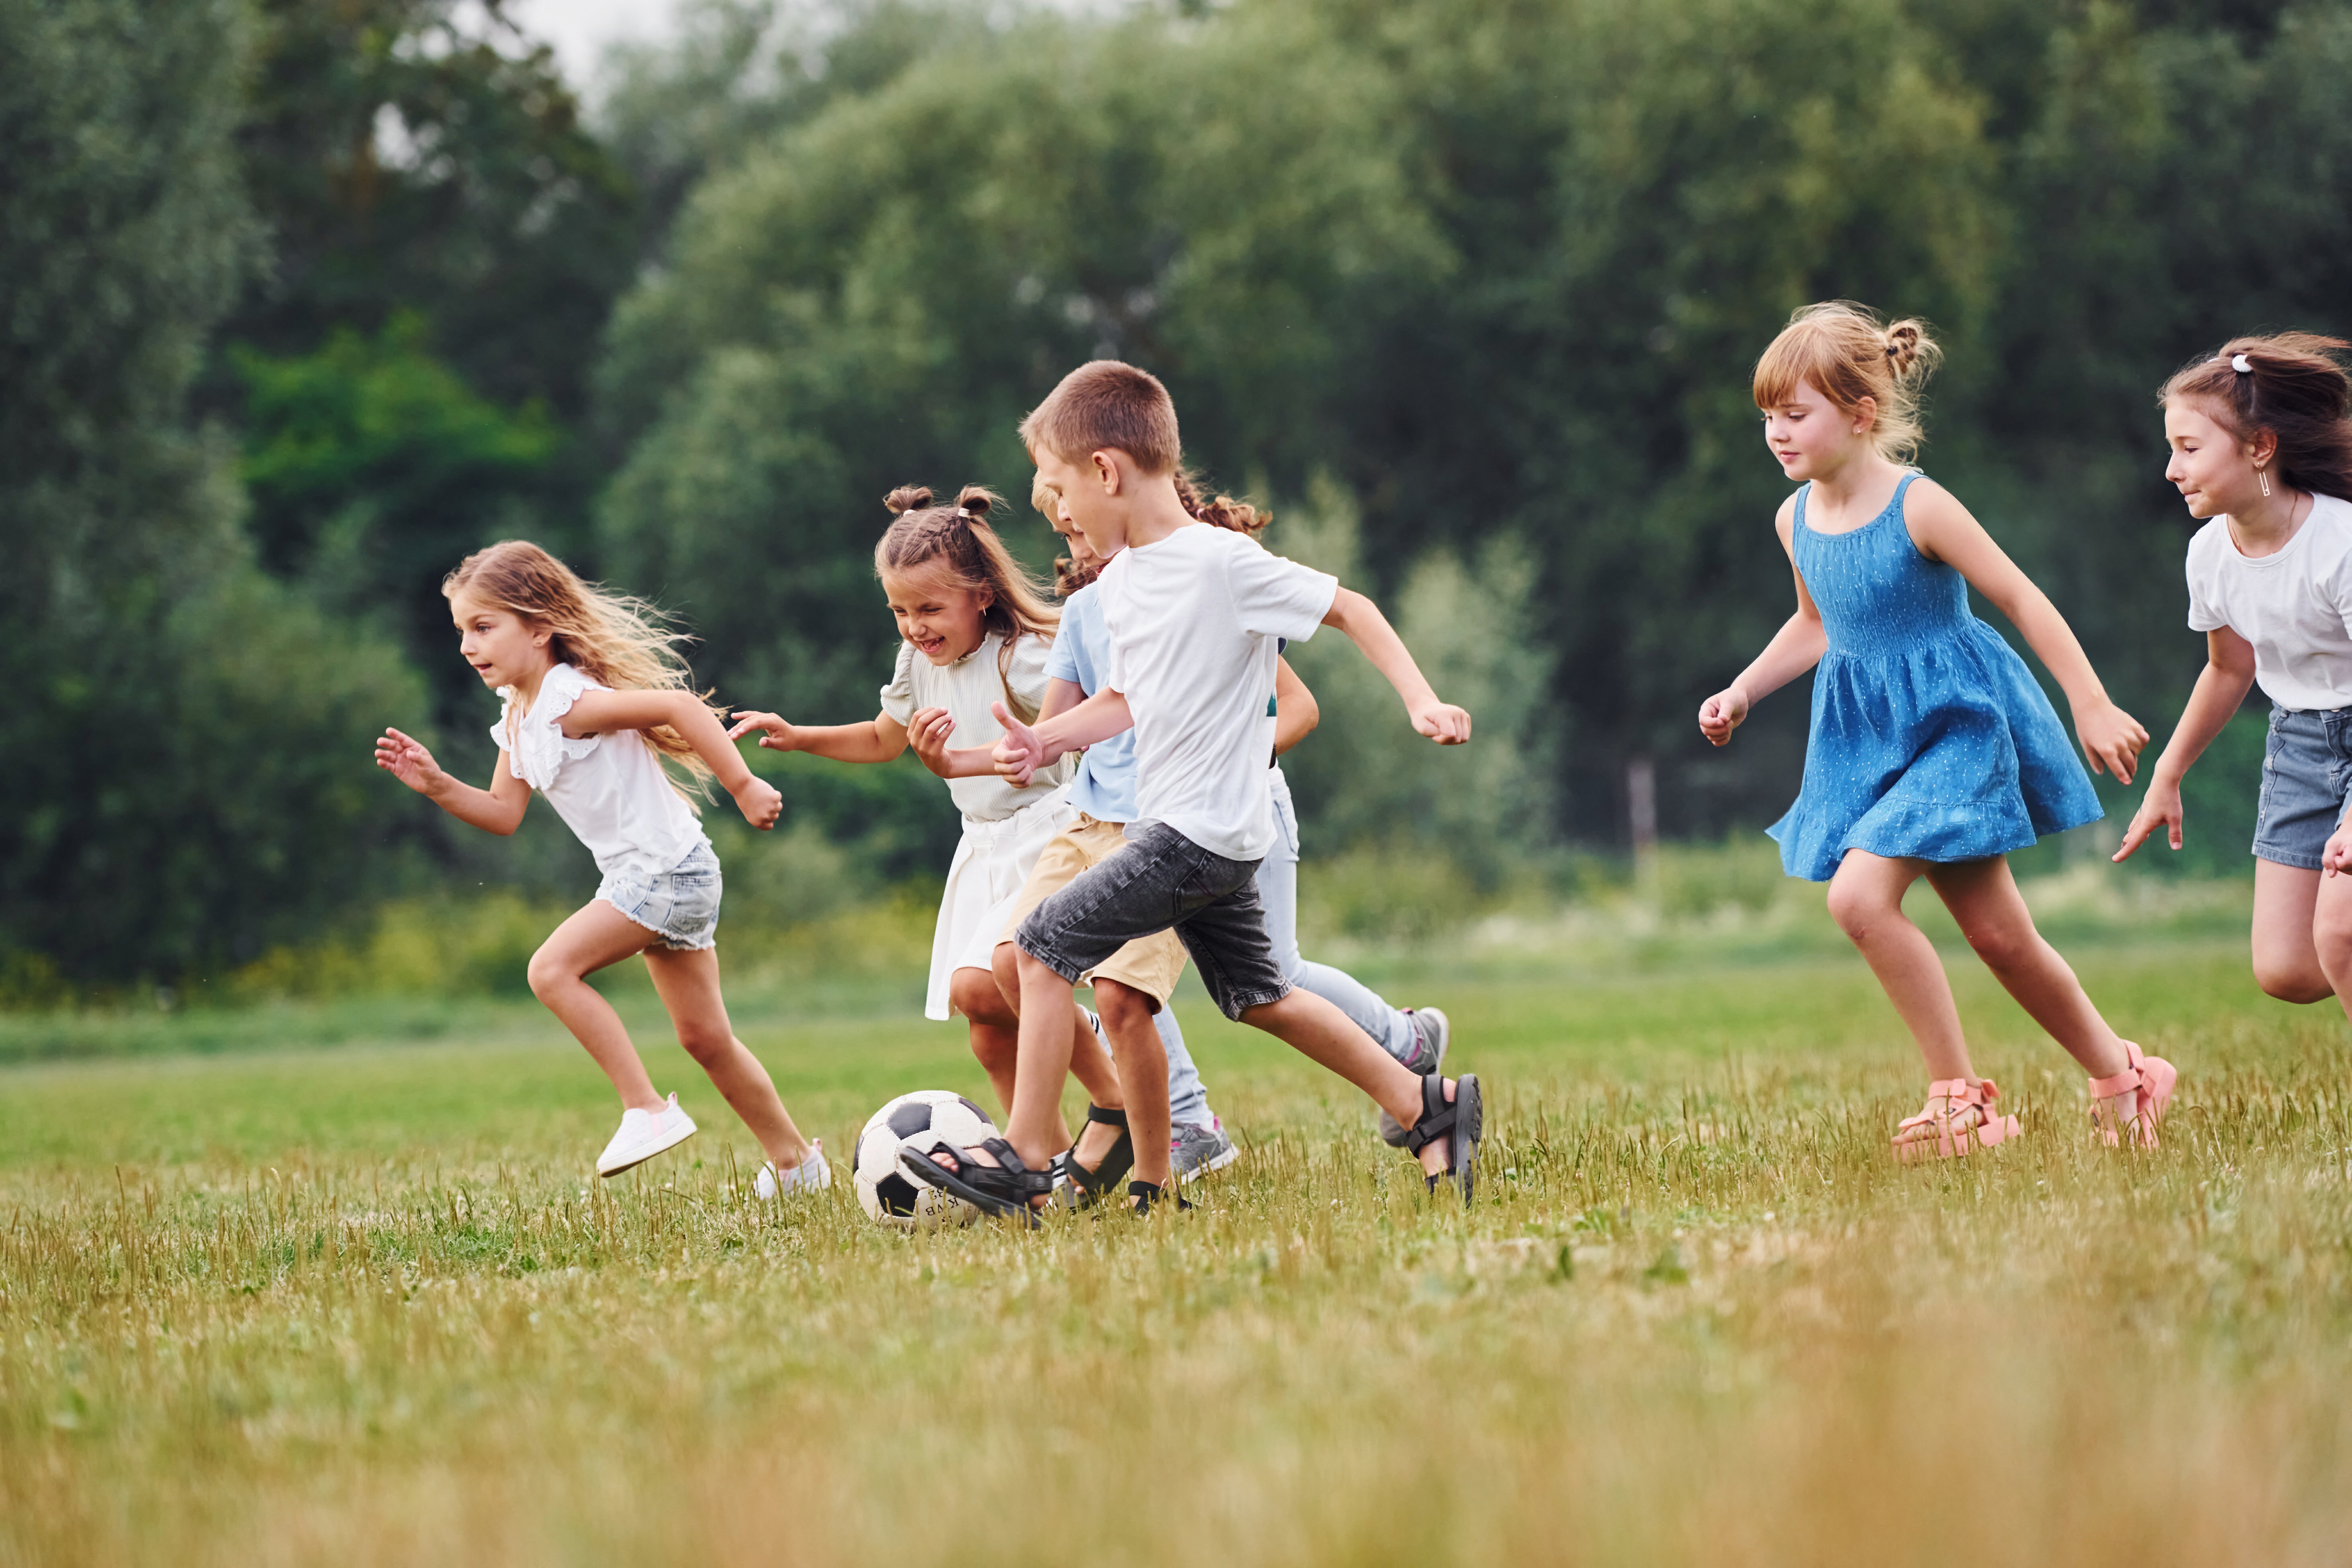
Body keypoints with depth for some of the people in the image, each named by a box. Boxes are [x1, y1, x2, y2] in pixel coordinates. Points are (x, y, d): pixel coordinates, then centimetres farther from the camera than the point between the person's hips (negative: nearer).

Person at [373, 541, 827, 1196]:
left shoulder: (570, 703, -19)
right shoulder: (518, 721, 9)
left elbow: (679, 705, -26)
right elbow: (504, 814, 13)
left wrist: (744, 786, -27)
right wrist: (438, 787, -1)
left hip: (666, 869, -10)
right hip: (642, 878, 10)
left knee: (553, 969, -20)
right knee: (705, 1039, 16)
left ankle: (647, 1109, -15)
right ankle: (794, 1160, 27)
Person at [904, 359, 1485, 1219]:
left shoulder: (1222, 563, -17)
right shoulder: (1118, 582, 9)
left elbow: (1350, 609, -11)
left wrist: (1421, 701, -18)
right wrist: (1047, 742, 4)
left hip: (1200, 831, -10)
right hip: (1192, 832, 10)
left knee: (1045, 944, -11)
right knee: (1256, 998, 18)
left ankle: (1022, 1160, -7)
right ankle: (1431, 1109, 25)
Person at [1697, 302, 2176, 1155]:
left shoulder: (1917, 507, -18)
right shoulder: (1797, 521, 3)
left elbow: (2021, 599, -13)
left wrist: (2093, 709, -13)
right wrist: (1743, 692, 11)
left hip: (1953, 724, -6)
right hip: (1868, 738, 6)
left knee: (1859, 894, -18)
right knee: (1998, 936, 4)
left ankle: (1960, 1097, -4)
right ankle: (2118, 1074, 17)